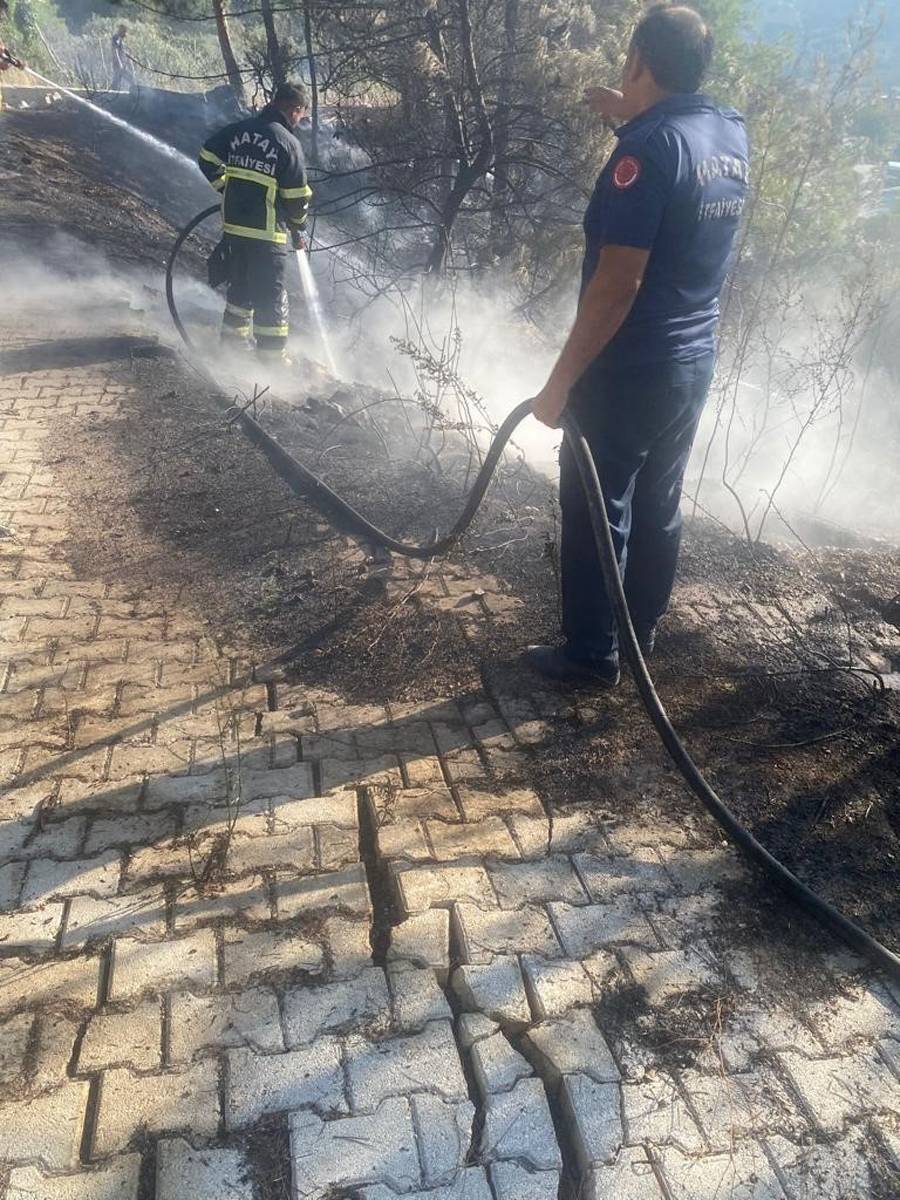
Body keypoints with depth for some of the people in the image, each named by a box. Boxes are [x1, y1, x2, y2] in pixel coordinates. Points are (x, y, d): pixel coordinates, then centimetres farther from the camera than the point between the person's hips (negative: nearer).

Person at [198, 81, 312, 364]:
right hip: (267, 233, -6)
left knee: (240, 287, 22)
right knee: (271, 296, 3)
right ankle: (272, 357, 8)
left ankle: (232, 341, 32)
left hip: (233, 224, 6)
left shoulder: (238, 130, 7)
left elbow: (208, 159, 13)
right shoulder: (288, 142, -11)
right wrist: (298, 228, 7)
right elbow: (297, 195, -9)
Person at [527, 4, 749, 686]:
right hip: (693, 366, 8)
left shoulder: (649, 146, -19)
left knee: (596, 514, 3)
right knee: (659, 506, 17)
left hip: (627, 372, -8)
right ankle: (641, 632, 31)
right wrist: (628, 116, 36)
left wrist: (560, 383, -19)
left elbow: (617, 284, -24)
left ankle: (592, 656, 14)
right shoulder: (733, 136, 6)